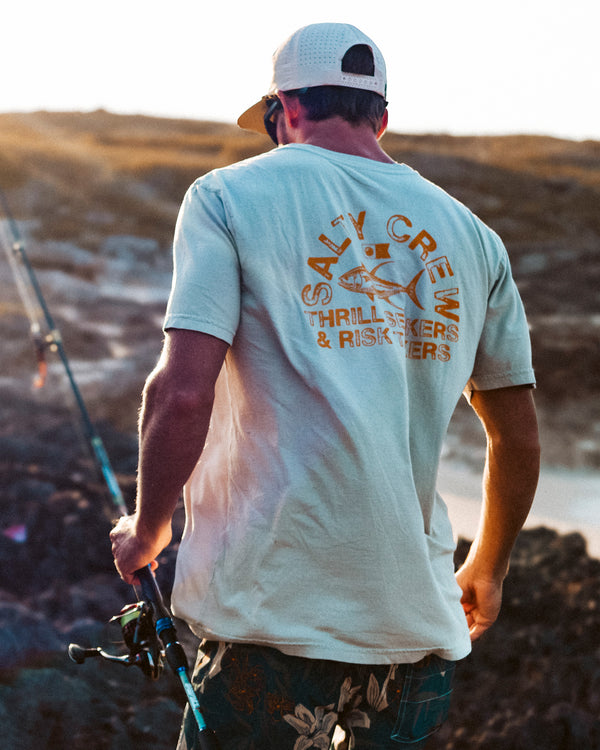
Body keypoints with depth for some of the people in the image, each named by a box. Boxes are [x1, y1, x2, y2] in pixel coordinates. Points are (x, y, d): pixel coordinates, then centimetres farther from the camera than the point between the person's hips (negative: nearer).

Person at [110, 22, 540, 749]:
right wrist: (487, 570, 29)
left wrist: (146, 529, 3)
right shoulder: (470, 232, 10)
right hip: (418, 616, 4)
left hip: (280, 605, -4)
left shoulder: (232, 195, -2)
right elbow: (518, 436, 15)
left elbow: (183, 393, -14)